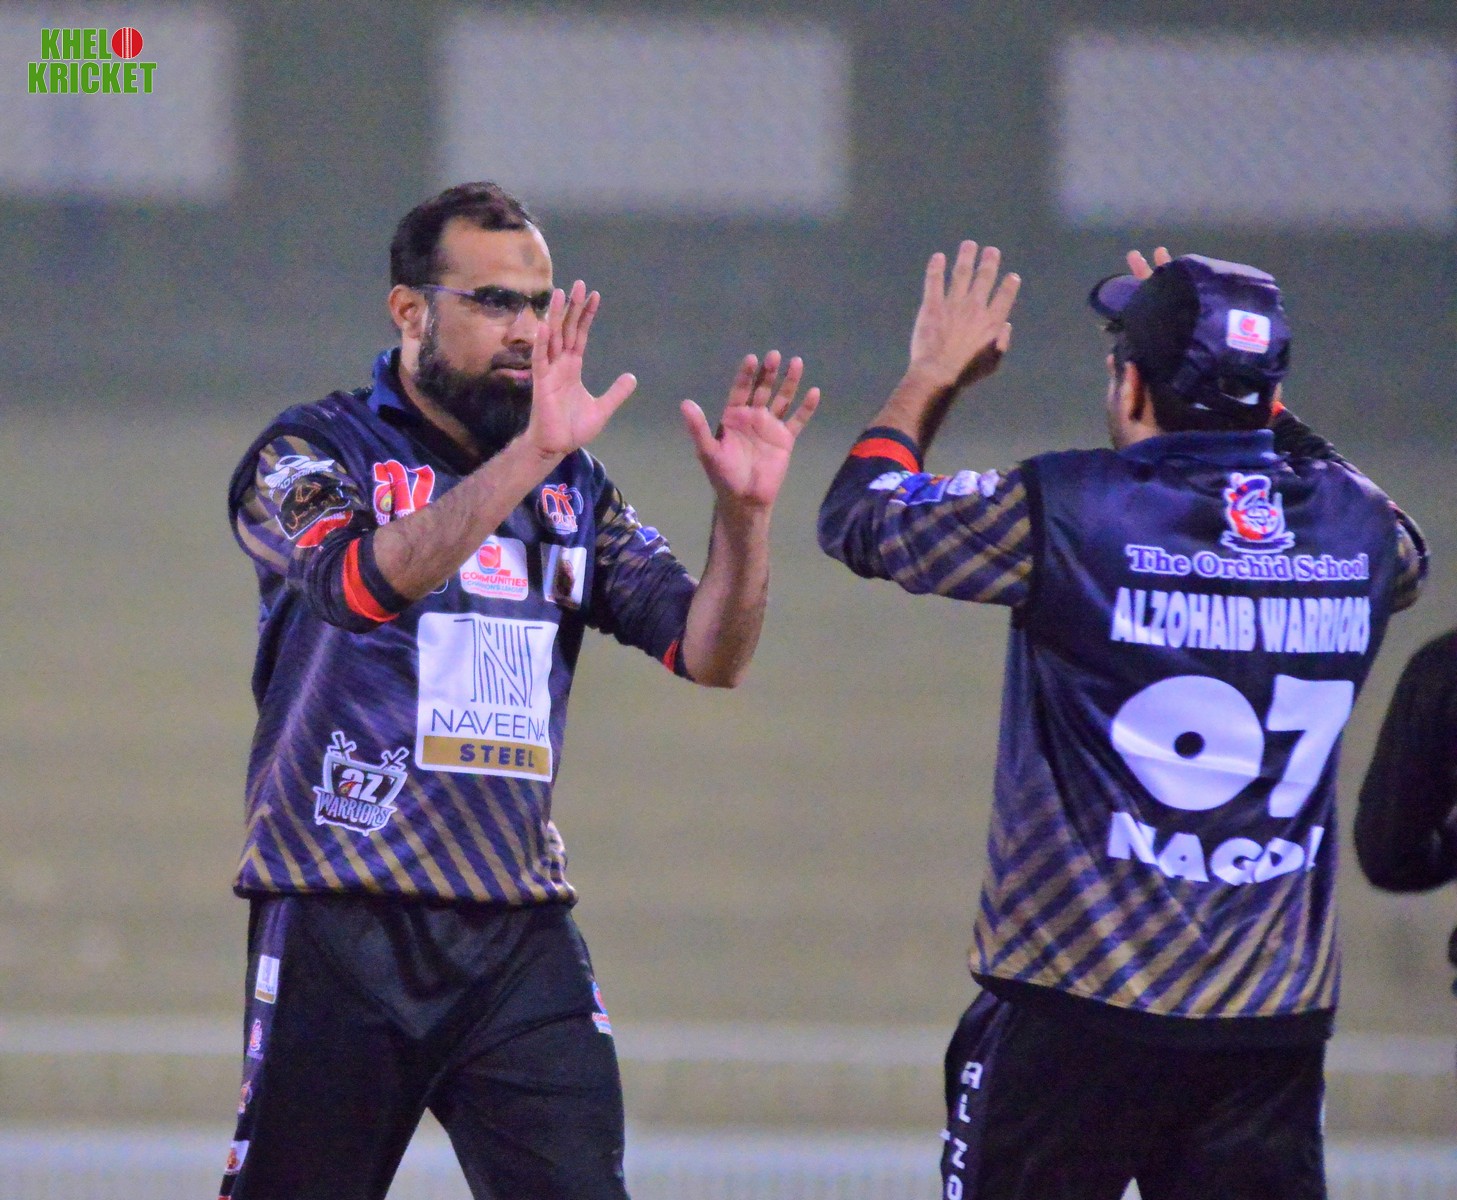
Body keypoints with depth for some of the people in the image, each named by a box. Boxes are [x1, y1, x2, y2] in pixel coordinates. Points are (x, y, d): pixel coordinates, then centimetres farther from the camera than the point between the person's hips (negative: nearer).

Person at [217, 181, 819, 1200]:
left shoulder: (572, 492, 13)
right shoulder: (313, 456, -2)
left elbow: (708, 651, 5)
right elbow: (363, 581, -24)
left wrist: (743, 511, -14)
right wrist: (528, 454, -35)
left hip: (523, 943, 4)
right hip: (342, 927, -4)